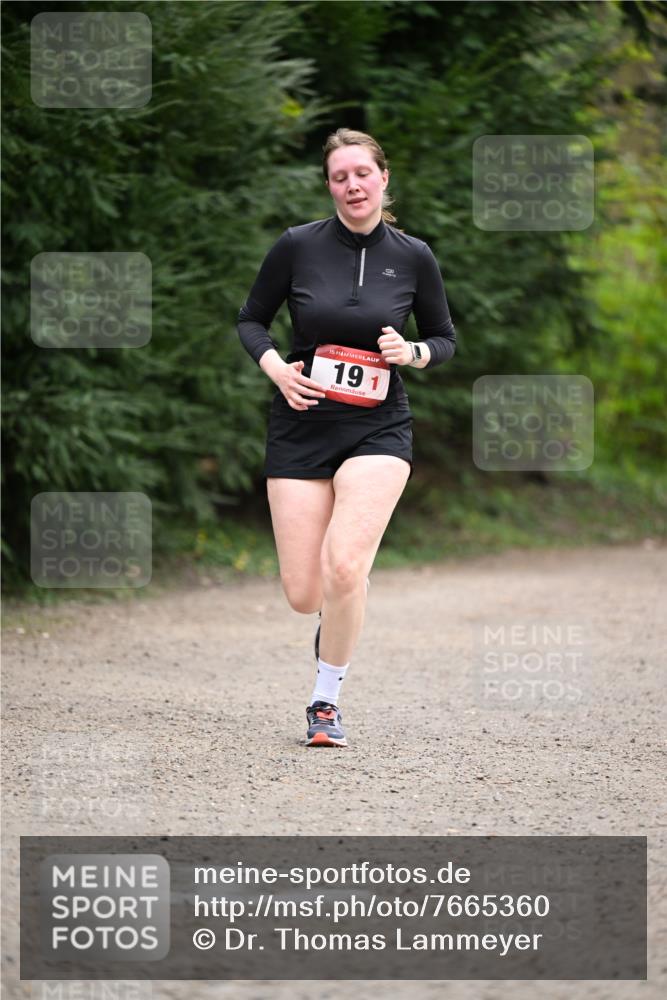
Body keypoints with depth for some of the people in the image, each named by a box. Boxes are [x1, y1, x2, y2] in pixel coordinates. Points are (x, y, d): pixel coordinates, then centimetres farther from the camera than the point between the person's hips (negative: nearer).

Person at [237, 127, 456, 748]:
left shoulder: (413, 257, 0)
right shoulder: (297, 247, -3)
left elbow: (444, 338, 12)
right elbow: (250, 321, 8)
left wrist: (412, 352, -9)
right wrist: (276, 367, -10)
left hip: (378, 427, -1)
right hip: (301, 424, 1)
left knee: (344, 567, -22)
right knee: (303, 596, -2)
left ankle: (326, 698, -1)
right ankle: (339, 620, 38)